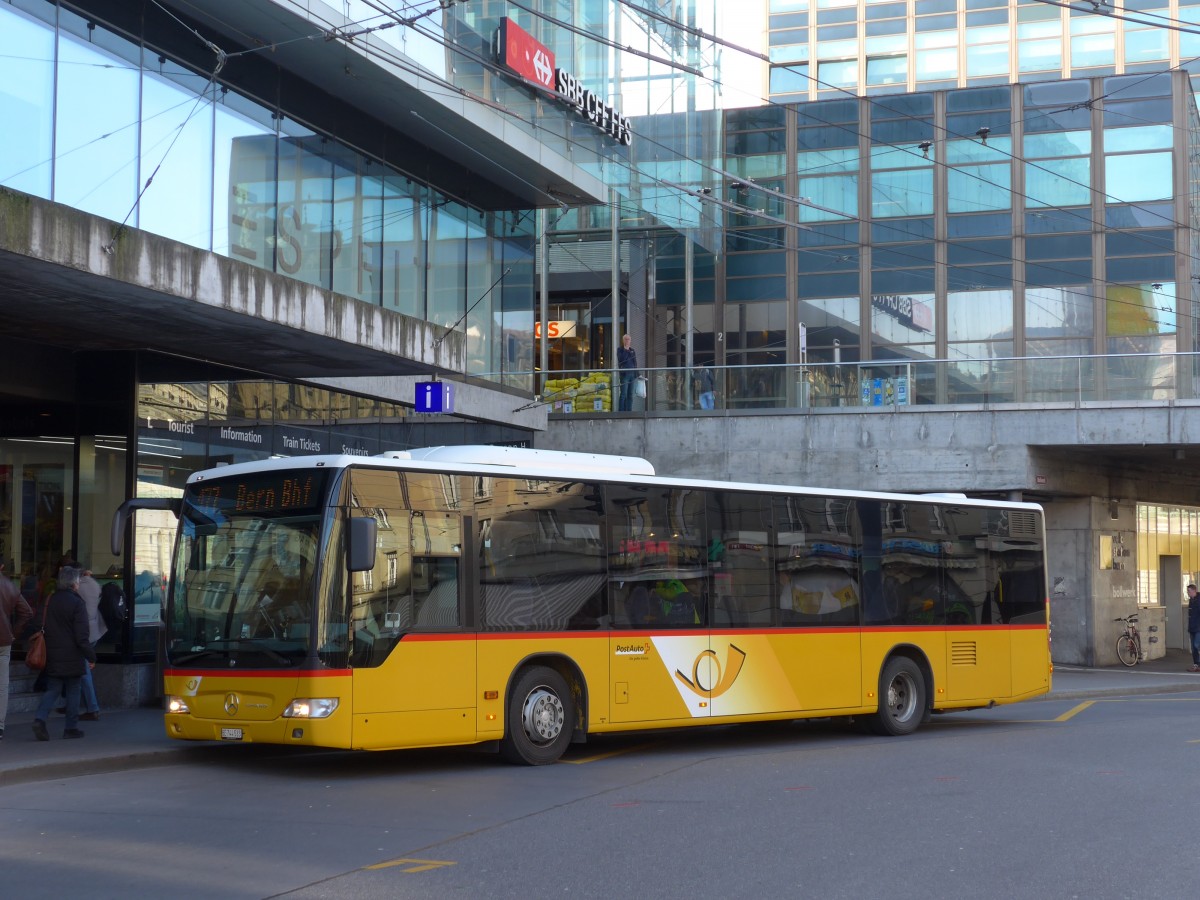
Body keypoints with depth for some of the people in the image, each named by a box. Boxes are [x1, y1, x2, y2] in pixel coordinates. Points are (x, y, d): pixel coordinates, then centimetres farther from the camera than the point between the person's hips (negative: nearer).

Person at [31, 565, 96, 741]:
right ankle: (71, 728, 10)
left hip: (52, 656, 5)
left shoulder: (51, 600, 5)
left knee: (52, 690, 10)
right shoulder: (77, 603, -13)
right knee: (73, 692, 6)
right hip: (72, 657, -5)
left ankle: (40, 718, -11)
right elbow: (81, 636, -16)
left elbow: (45, 629, 12)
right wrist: (91, 656, -8)